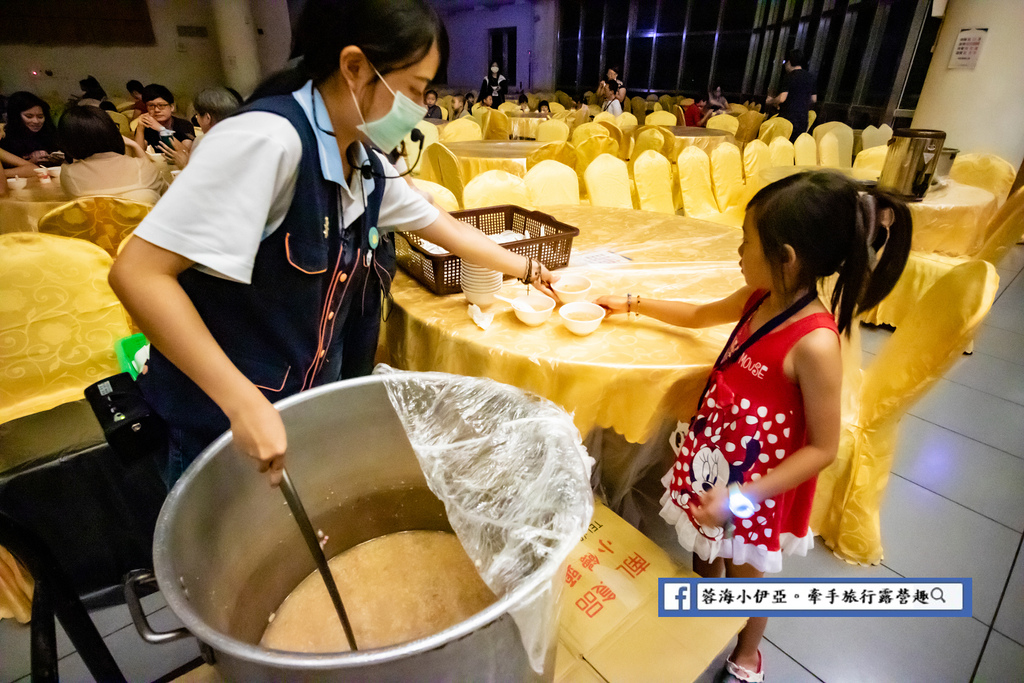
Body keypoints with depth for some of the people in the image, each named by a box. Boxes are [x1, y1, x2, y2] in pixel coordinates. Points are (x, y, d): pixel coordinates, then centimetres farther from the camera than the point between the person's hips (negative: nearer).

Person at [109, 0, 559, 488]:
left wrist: (530, 271, 18)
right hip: (226, 423, -6)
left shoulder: (365, 163, -1)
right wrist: (244, 404, -29)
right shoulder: (268, 140, -25)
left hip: (313, 405, 7)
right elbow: (138, 273, -27)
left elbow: (443, 227, 12)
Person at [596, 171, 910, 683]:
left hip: (755, 485, -6)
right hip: (714, 462, 6)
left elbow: (823, 448, -23)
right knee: (704, 554, 27)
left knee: (743, 573, 20)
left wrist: (741, 498, -26)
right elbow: (698, 315, 12)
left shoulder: (814, 343, -30)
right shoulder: (759, 300, -7)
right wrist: (631, 305, 18)